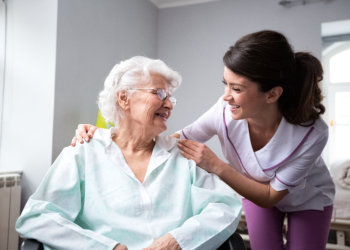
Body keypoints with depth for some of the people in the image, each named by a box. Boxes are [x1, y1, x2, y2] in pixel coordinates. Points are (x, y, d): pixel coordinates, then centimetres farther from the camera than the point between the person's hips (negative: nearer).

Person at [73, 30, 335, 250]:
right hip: (257, 191, 1)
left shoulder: (312, 133, -38)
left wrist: (217, 166, -40)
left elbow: (270, 196, -27)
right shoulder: (225, 111, -34)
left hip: (309, 199, -1)